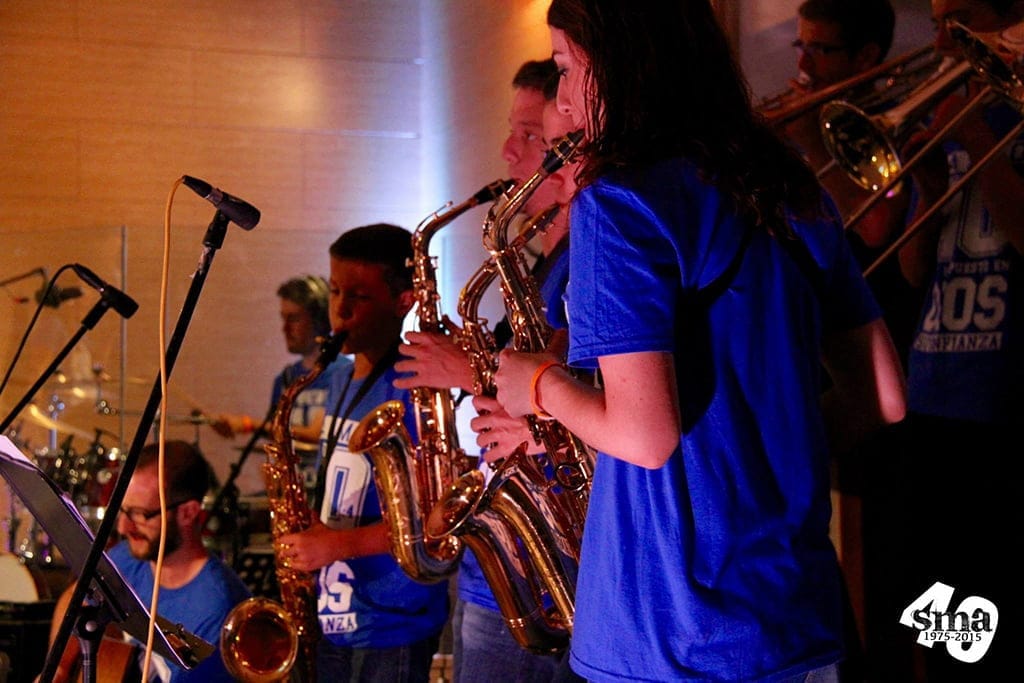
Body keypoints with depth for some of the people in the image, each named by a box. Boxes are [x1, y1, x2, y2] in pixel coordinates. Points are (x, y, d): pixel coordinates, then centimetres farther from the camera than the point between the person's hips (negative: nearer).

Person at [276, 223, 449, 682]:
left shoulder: (413, 387, -16)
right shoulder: (343, 380, 10)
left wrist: (338, 544, -23)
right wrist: (308, 532, 4)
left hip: (391, 631, -8)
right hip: (331, 621, 8)